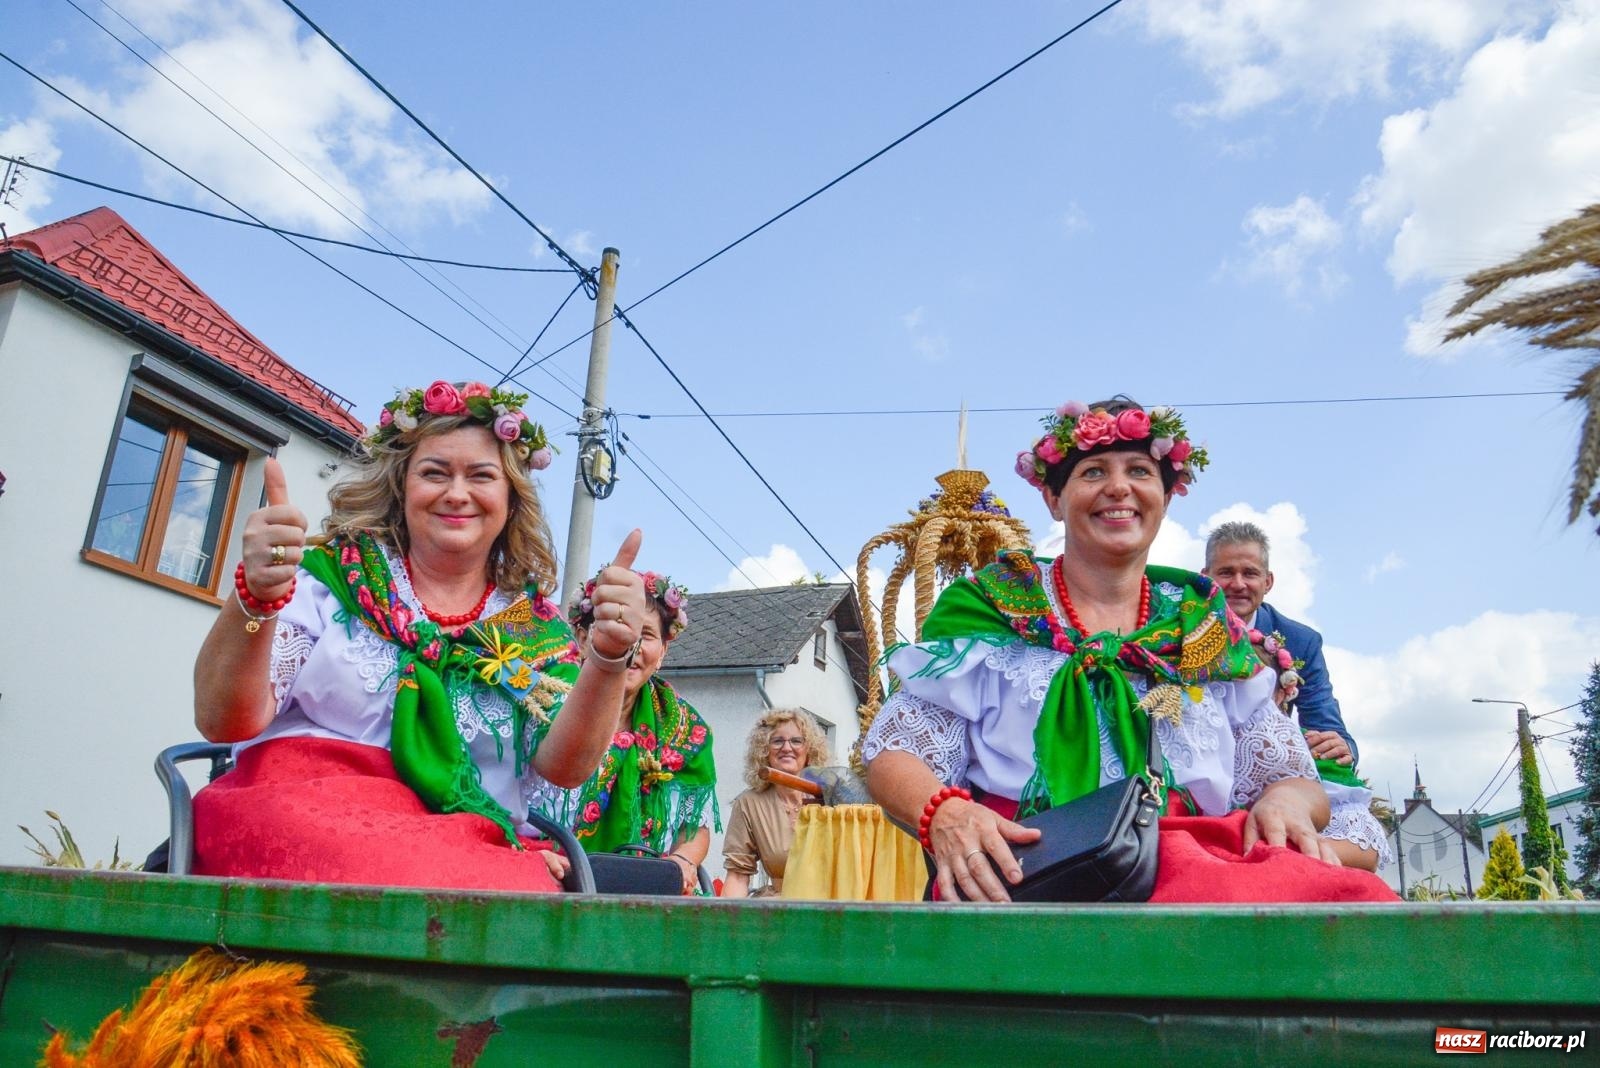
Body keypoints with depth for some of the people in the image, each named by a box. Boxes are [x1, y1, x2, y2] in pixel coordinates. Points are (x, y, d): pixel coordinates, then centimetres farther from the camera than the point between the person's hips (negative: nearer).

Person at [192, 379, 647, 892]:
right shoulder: (333, 576, 9)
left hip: (474, 845, 2)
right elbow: (222, 721, 0)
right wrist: (255, 600, -18)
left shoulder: (536, 629, 13)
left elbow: (564, 766, -1)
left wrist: (609, 660, -19)